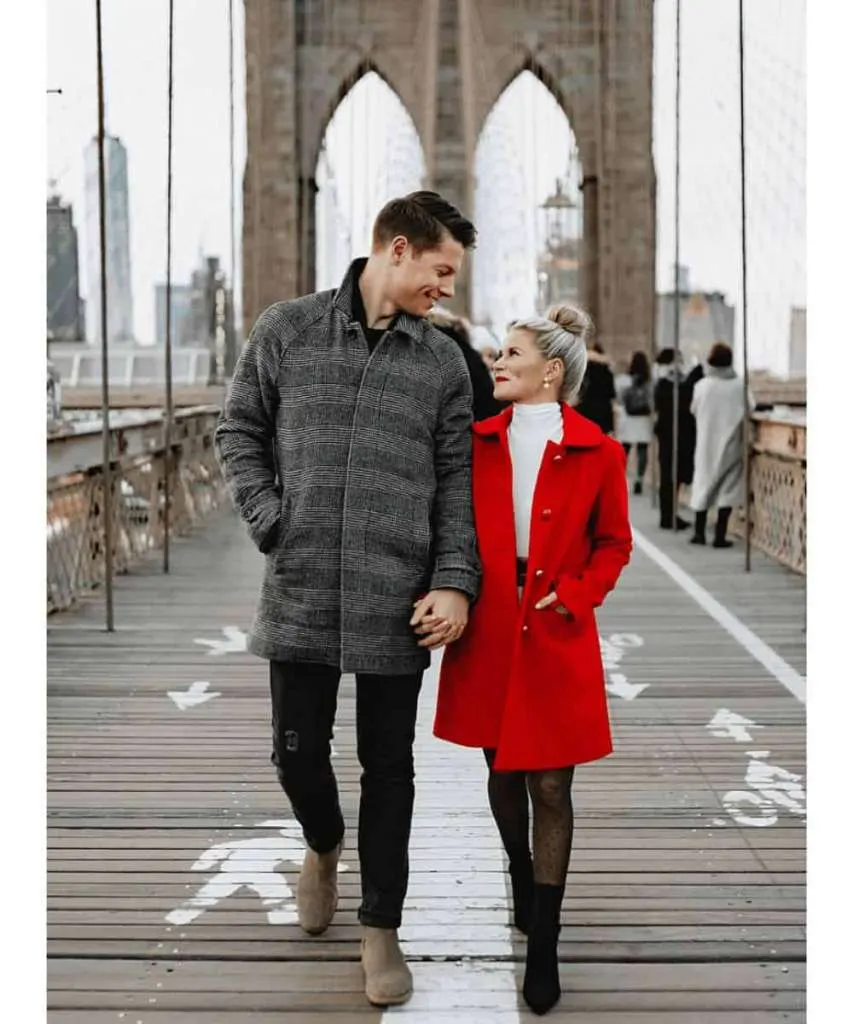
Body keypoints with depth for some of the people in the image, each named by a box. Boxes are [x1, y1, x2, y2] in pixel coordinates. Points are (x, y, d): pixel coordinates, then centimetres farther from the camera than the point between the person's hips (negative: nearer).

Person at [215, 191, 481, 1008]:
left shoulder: (443, 362, 4)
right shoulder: (286, 330, 1)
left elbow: (457, 482, 4)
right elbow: (239, 433, 8)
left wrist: (456, 581, -7)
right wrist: (270, 524, -5)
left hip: (398, 601, 1)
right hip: (299, 593, 0)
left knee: (388, 766, 7)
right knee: (297, 751, 9)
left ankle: (380, 929, 22)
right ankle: (323, 843, 43)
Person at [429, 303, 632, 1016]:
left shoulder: (598, 453, -4)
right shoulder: (478, 442, 3)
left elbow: (614, 545, 4)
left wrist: (573, 596, -10)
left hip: (557, 639, -3)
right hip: (488, 633, 3)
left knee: (551, 787, 0)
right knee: (503, 773, 15)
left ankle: (543, 949, 8)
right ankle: (521, 879, 42)